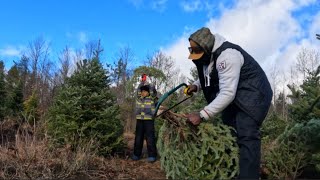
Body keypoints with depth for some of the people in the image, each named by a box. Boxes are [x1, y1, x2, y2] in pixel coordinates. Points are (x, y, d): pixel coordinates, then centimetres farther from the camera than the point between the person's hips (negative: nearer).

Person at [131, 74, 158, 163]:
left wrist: (146, 82, -5)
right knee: (138, 138, 4)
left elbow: (153, 90, -8)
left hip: (149, 120, -4)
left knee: (150, 138, -5)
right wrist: (142, 82, -9)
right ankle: (137, 154, 12)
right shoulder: (139, 98, 13)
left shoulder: (152, 98, 4)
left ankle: (152, 156, -1)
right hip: (139, 120, 4)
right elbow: (138, 89, 2)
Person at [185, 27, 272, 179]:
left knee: (246, 136, -20)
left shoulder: (227, 55, -30)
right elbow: (207, 76, 18)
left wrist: (202, 115, -34)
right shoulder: (208, 55, -1)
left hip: (253, 93, -9)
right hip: (235, 95, 9)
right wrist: (196, 85, -4)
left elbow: (227, 93, -34)